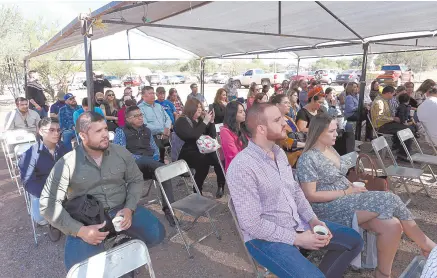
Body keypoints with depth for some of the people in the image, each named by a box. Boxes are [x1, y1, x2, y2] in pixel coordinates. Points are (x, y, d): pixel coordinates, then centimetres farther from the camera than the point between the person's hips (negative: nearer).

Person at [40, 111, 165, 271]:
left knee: (156, 233, -15)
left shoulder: (122, 153, -3)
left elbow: (136, 180, 7)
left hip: (121, 209, 3)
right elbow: (48, 204, -12)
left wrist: (129, 208, -11)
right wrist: (79, 230, -23)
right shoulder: (67, 164, -12)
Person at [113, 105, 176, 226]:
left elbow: (155, 149, 24)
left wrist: (153, 163, 3)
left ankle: (168, 208, -32)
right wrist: (140, 159, -15)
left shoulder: (146, 130, 23)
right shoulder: (121, 131, 6)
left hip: (148, 166, 5)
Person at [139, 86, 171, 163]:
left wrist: (167, 128, -3)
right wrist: (162, 130, -13)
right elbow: (145, 125, -12)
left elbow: (167, 118, 19)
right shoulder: (140, 108, -1)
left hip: (165, 135, 6)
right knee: (160, 149, -26)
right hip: (153, 137, -6)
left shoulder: (158, 106, 22)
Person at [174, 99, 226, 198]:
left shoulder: (200, 119, 13)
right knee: (203, 161, -35)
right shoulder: (182, 121, -4)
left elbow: (212, 136, 11)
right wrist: (205, 122, -19)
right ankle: (197, 191, -21)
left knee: (218, 157, -24)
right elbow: (193, 135, -21)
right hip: (187, 153, -5)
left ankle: (221, 186, -12)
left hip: (201, 150, 6)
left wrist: (211, 121, -2)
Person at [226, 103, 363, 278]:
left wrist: (313, 220, -3)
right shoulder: (241, 167, -25)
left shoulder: (279, 152, 4)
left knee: (353, 240, 9)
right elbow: (252, 223, -24)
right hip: (266, 237, -8)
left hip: (297, 223, 8)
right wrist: (297, 239, -18)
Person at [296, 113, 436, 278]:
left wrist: (354, 187, -1)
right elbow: (311, 195, -18)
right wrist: (347, 192, -15)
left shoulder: (331, 149, 12)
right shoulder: (308, 159, -16)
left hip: (347, 198, 8)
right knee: (387, 201, -18)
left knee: (392, 225, -17)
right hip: (330, 208, -8)